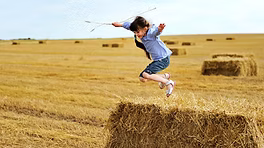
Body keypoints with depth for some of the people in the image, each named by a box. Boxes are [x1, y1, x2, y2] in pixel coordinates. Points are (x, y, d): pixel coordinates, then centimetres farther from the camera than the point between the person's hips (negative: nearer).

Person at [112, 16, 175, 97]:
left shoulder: (151, 32, -22)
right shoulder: (142, 34, 2)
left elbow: (156, 31, -47)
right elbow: (129, 25, 18)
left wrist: (160, 29, -68)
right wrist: (120, 24, 26)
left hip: (164, 59, -10)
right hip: (157, 60, 10)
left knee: (145, 74, -23)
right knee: (142, 78, 10)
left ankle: (168, 83, -13)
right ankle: (165, 76, 22)